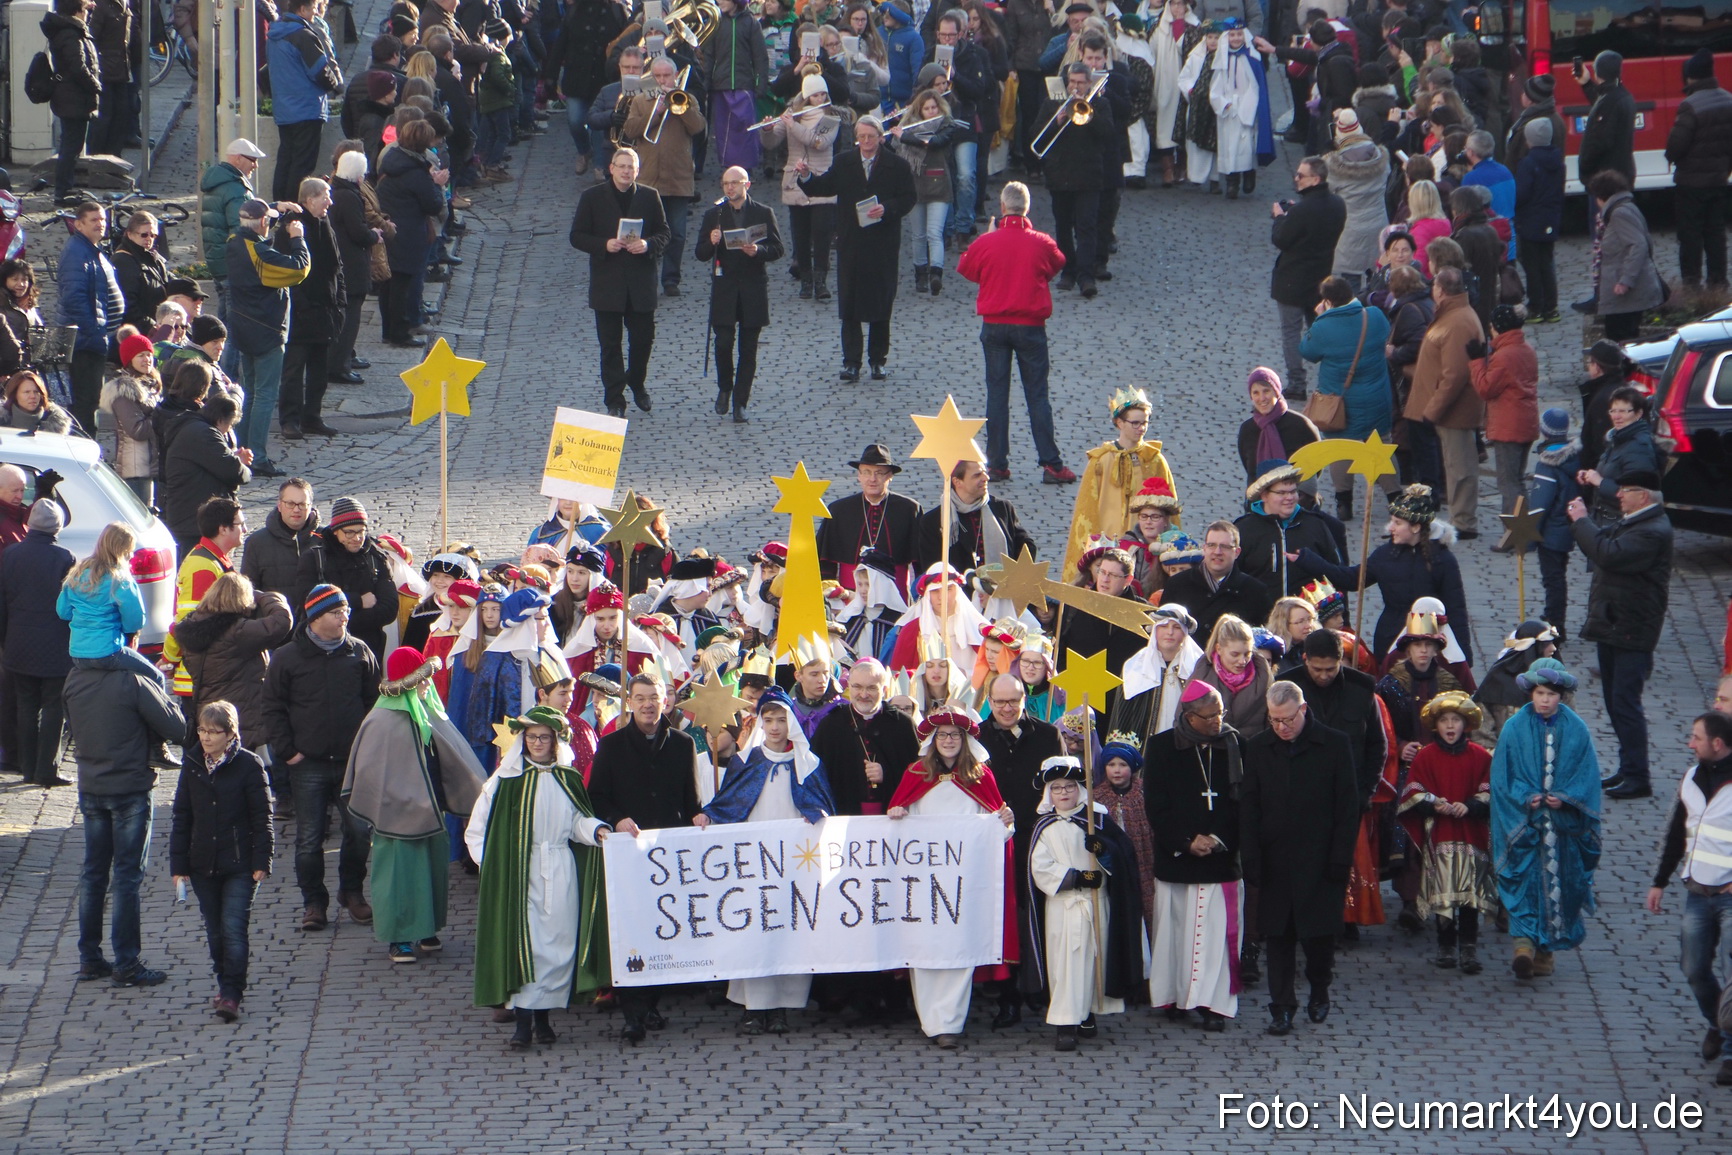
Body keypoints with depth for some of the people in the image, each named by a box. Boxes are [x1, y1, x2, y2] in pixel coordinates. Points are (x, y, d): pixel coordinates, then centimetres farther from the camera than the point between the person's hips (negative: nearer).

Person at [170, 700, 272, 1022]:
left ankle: (231, 994, -10)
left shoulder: (248, 765, -6)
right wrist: (178, 864, 5)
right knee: (215, 931, 10)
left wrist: (261, 861, -8)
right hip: (203, 866, 5)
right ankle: (226, 981, 24)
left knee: (234, 927, -11)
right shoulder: (193, 767, 7)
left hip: (240, 865, -5)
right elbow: (181, 818, 10)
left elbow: (262, 816, -4)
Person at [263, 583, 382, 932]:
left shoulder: (359, 654, 5)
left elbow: (375, 702, 11)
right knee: (309, 838, 2)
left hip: (353, 760, 1)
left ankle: (352, 891, 21)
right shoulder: (287, 658, -1)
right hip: (309, 764, -1)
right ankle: (313, 901, 13)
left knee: (360, 830, 2)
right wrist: (286, 750, -5)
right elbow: (274, 708, 2)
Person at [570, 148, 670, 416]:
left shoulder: (649, 197, 4)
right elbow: (578, 237, -1)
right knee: (610, 344, 2)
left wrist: (647, 245, -14)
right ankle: (614, 401, 8)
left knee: (643, 338, 8)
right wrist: (604, 245, -18)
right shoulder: (592, 197, -1)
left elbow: (664, 232, 8)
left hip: (641, 282, 2)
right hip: (607, 281, -2)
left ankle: (636, 382, 36)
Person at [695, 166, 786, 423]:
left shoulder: (763, 214, 3)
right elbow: (701, 254, 4)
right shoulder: (714, 215, 5)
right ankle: (724, 389, 17)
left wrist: (758, 251, -19)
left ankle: (740, 402, 7)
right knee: (723, 343, -9)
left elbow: (777, 249, 1)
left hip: (753, 288, 0)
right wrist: (711, 243, -18)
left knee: (748, 349, 1)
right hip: (724, 287, 0)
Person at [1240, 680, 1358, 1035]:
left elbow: (1347, 806, -1)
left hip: (1319, 860, -2)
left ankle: (1319, 990, 29)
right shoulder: (1258, 749, 4)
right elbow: (1248, 808, 5)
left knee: (1319, 932, 5)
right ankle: (1282, 1007, 7)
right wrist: (1251, 859, -4)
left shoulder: (1333, 745, -3)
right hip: (1275, 863, 2)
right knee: (1278, 936, 2)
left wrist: (1340, 858, -7)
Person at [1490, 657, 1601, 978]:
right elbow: (1502, 776, 1)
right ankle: (1524, 942, -19)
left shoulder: (1576, 730, 3)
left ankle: (1545, 948, 15)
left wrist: (1566, 798, -12)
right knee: (1525, 879, -11)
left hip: (1563, 823, 2)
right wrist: (1525, 799, -14)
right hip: (1524, 822, -2)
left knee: (1559, 884, 4)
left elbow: (1587, 773, 4)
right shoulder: (1514, 728, 0)